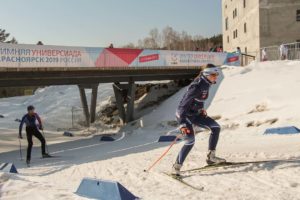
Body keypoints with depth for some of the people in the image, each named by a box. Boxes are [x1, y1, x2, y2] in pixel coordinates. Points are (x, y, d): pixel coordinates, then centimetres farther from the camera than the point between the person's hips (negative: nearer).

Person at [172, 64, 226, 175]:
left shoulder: (206, 84, 0)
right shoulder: (197, 86, -28)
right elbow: (184, 104, -31)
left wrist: (201, 109, 12)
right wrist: (182, 123, -36)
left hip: (195, 113, 9)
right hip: (184, 115, -9)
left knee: (216, 127, 3)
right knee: (190, 141, -18)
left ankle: (211, 157, 11)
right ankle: (176, 167, -4)